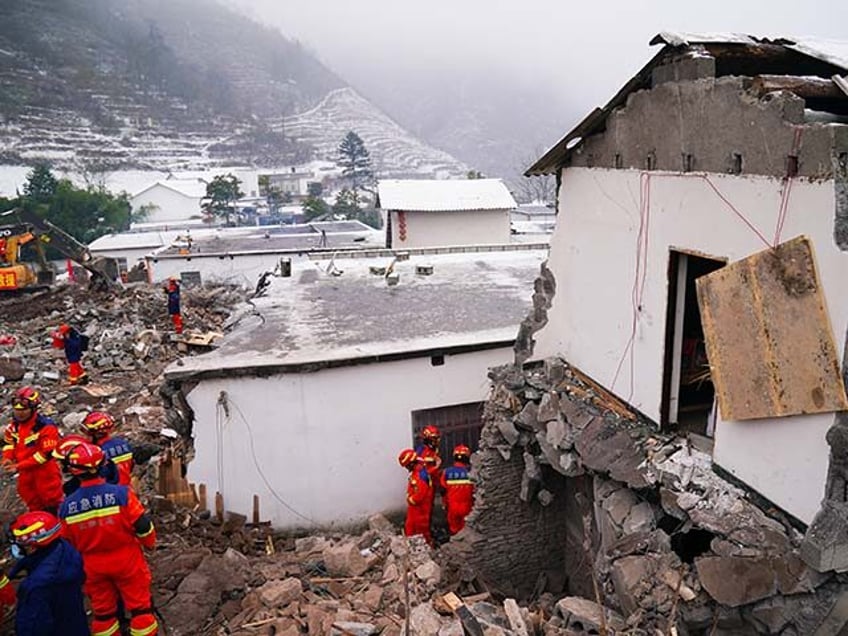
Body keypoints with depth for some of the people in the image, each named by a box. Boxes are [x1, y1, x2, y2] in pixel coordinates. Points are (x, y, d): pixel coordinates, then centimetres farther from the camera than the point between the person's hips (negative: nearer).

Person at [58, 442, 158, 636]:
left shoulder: (67, 506, -14)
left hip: (93, 567, 3)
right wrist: (149, 542, 4)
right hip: (127, 561, -3)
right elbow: (143, 526, -17)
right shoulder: (121, 494, -24)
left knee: (103, 610, 21)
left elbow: (67, 544, 0)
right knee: (139, 606, 14)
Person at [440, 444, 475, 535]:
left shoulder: (447, 472, -8)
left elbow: (443, 490, 1)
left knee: (454, 529, 15)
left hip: (452, 507, 2)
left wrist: (445, 506, 15)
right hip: (466, 507, -2)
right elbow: (475, 491, -6)